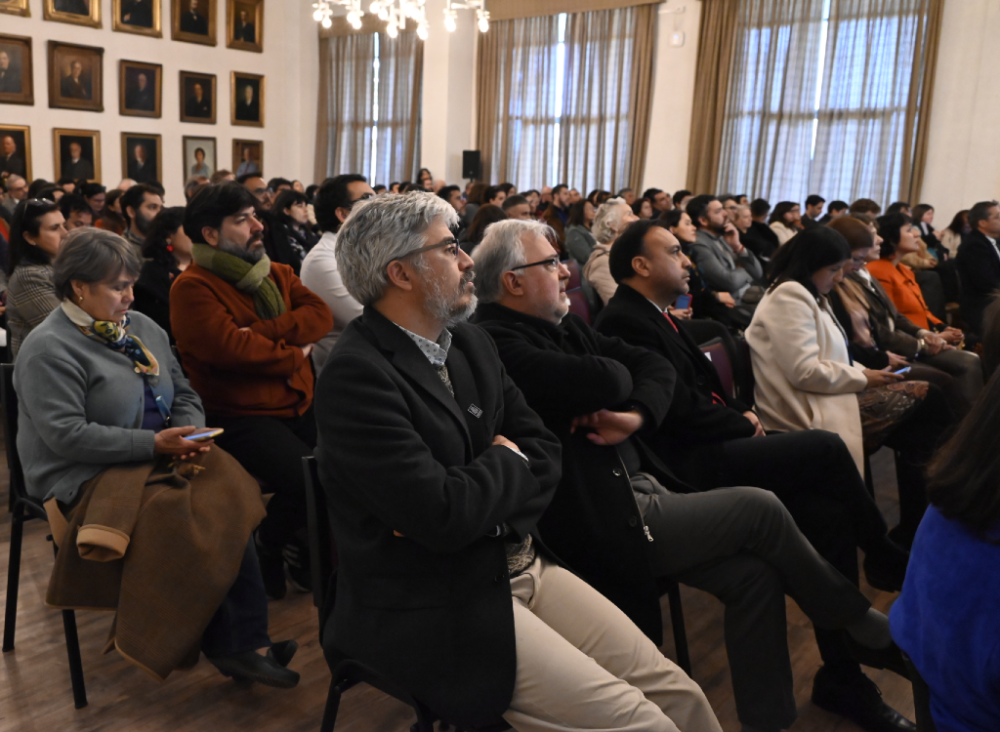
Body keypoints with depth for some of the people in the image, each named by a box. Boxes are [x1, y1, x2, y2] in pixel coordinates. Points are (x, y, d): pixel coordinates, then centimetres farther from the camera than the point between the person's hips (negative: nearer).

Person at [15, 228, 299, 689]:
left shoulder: (141, 328, 14)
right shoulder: (49, 349, -8)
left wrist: (188, 433, -5)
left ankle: (245, 642, -21)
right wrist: (153, 443, -20)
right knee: (190, 518, -28)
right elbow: (66, 435, -17)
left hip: (159, 458, 6)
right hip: (87, 479, -6)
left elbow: (184, 394, 18)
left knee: (230, 497, -23)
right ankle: (232, 643, -13)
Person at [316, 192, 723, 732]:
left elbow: (544, 451, 8)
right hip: (432, 608, -7)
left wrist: (475, 504, -12)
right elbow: (444, 517, -25)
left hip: (522, 563, 7)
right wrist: (506, 462, -5)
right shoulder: (355, 374, -17)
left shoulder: (471, 343, 8)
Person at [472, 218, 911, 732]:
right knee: (760, 509, -6)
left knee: (755, 576, -4)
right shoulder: (498, 344, -17)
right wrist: (613, 370, -3)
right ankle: (857, 622, 18)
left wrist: (636, 416, -13)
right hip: (604, 525, -9)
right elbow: (607, 383, -28)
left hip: (637, 488, 9)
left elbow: (658, 368, 9)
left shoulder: (558, 326, 12)